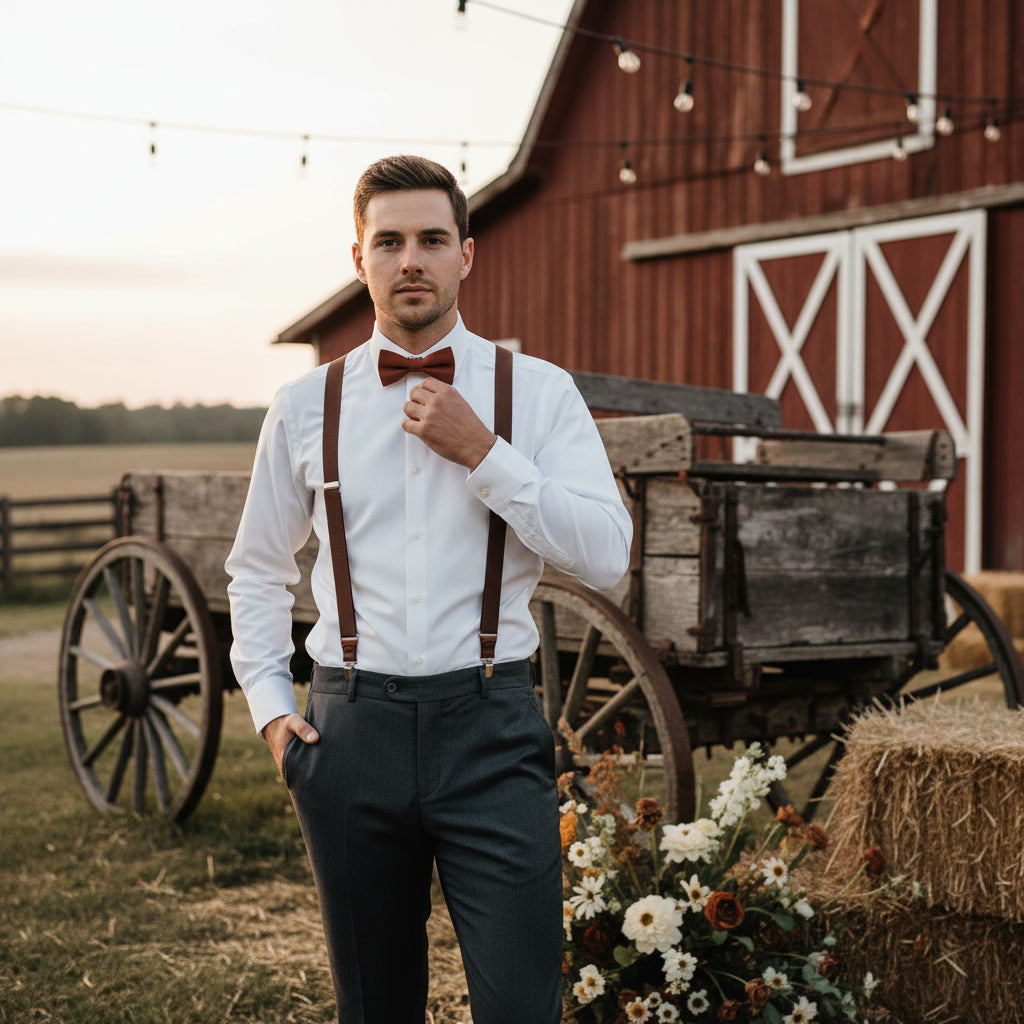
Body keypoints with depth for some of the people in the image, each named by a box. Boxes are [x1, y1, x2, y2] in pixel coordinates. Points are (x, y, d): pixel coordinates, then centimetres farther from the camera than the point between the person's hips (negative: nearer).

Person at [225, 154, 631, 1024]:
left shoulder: (539, 391, 2)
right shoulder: (305, 407, 7)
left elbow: (607, 556, -7)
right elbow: (257, 570, 18)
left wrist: (483, 454, -13)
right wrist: (270, 706, 7)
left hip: (491, 730, -2)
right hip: (352, 728, 2)